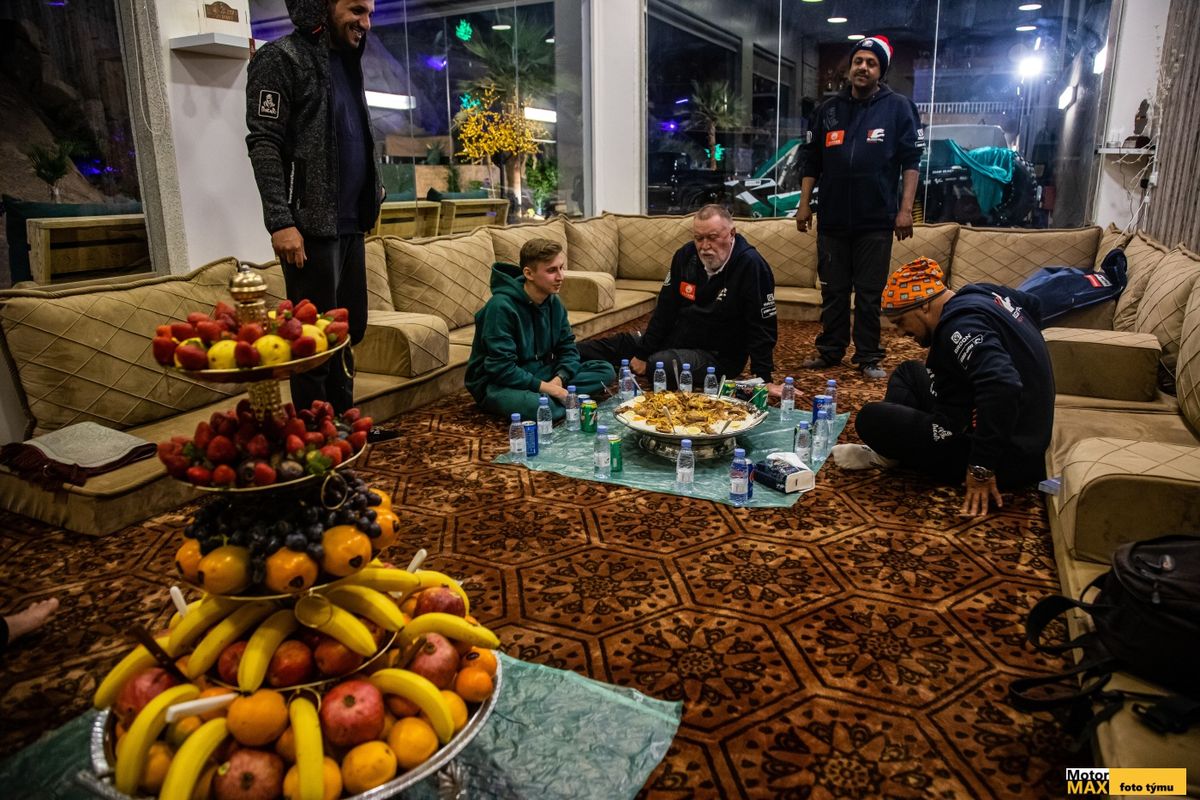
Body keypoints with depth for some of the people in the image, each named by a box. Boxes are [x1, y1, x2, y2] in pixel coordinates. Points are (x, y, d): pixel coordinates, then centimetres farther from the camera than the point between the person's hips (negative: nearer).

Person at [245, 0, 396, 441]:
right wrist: (280, 221, -21)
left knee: (350, 329, 13)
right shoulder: (281, 58, -6)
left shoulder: (345, 62, 19)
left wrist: (368, 203, 17)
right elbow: (263, 143, -13)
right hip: (311, 226, -8)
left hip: (349, 224, 8)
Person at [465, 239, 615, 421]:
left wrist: (558, 380, -15)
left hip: (539, 373, 8)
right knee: (537, 406, -41)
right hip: (498, 383, -7)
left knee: (605, 371, -4)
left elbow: (568, 348, 5)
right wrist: (545, 387, -25)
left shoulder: (554, 302, 0)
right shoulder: (502, 306, -23)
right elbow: (500, 368, -26)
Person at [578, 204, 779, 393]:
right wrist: (642, 353, -4)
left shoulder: (751, 266, -24)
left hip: (719, 356, -6)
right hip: (676, 338, 6)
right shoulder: (685, 255, -6)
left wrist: (764, 380, -23)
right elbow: (665, 309, -1)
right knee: (620, 343, 9)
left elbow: (762, 328, -22)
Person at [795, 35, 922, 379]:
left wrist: (905, 209, -9)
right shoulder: (828, 109, 11)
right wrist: (804, 203, 7)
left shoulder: (898, 107, 2)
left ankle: (868, 357, 10)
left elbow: (910, 161, -1)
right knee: (833, 291, 9)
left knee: (869, 294, 2)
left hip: (876, 221, -3)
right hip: (832, 220, 3)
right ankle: (829, 351, 19)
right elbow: (812, 161, 14)